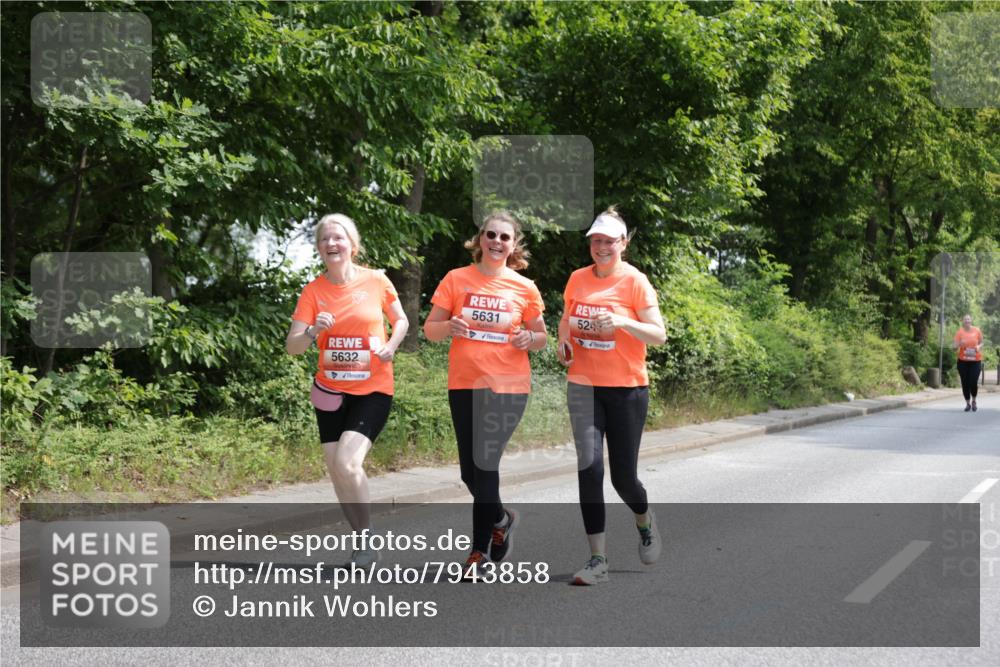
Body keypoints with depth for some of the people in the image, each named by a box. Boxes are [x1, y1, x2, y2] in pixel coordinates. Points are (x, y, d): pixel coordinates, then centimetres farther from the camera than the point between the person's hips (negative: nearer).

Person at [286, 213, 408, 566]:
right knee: (336, 470, 6)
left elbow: (400, 320, 10)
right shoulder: (313, 291, -3)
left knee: (347, 462, -20)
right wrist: (313, 331, -29)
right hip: (330, 391, 3)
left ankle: (367, 540, -1)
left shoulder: (376, 281, -5)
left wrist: (391, 346, -10)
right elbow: (292, 346, -8)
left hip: (373, 390, -3)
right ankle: (362, 539, 25)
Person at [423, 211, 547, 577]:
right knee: (470, 468, 7)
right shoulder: (456, 279, 2)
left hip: (508, 386, -2)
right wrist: (449, 327, -17)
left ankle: (480, 546, 13)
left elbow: (541, 337, 13)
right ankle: (500, 518, 35)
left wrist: (529, 338, -10)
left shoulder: (525, 288, 3)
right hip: (464, 384, 2)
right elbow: (430, 329, 5)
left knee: (485, 463, -6)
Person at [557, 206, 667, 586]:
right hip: (583, 386, 3)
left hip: (627, 388, -3)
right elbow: (566, 318, 23)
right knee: (589, 467, -9)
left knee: (623, 475, 3)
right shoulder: (578, 279, 6)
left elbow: (659, 335, -9)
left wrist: (622, 321, -24)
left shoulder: (635, 281, -6)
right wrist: (563, 342, 2)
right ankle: (598, 560, -3)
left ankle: (644, 521, 38)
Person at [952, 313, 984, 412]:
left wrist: (979, 347, -8)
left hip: (976, 361, 0)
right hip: (963, 361, 0)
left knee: (973, 382, -9)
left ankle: (974, 401, 17)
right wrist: (959, 344, -29)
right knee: (965, 383, 2)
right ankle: (968, 403, 19)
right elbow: (953, 347, -8)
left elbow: (981, 343, 14)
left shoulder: (977, 331, 0)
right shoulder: (960, 332, -4)